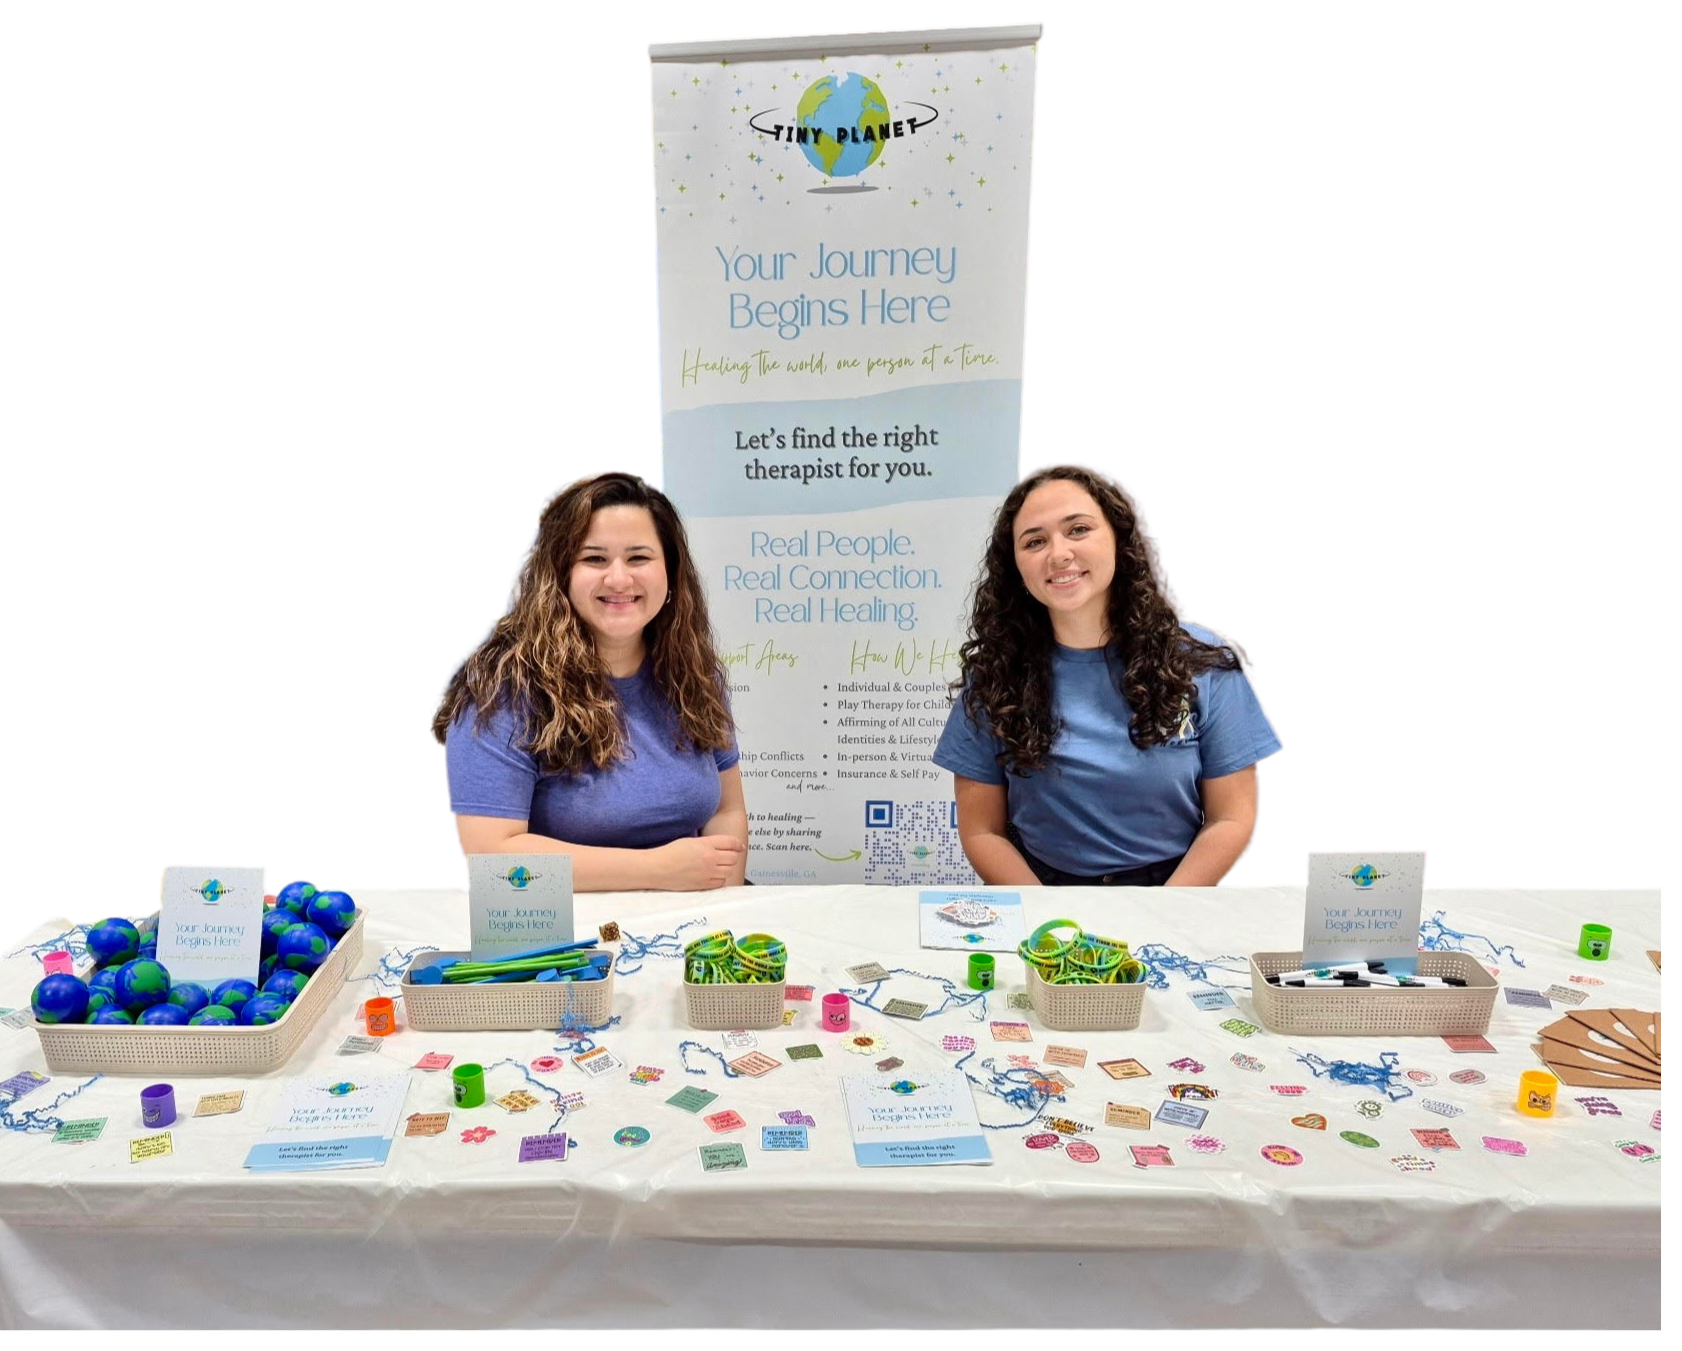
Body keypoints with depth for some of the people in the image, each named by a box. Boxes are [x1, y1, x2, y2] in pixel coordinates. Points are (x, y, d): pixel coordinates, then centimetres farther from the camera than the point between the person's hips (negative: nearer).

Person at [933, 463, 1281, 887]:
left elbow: (1231, 817, 0)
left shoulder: (1201, 661, -2)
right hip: (1041, 881, 0)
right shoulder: (993, 677, -1)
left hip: (1177, 884, 0)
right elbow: (981, 831, 0)